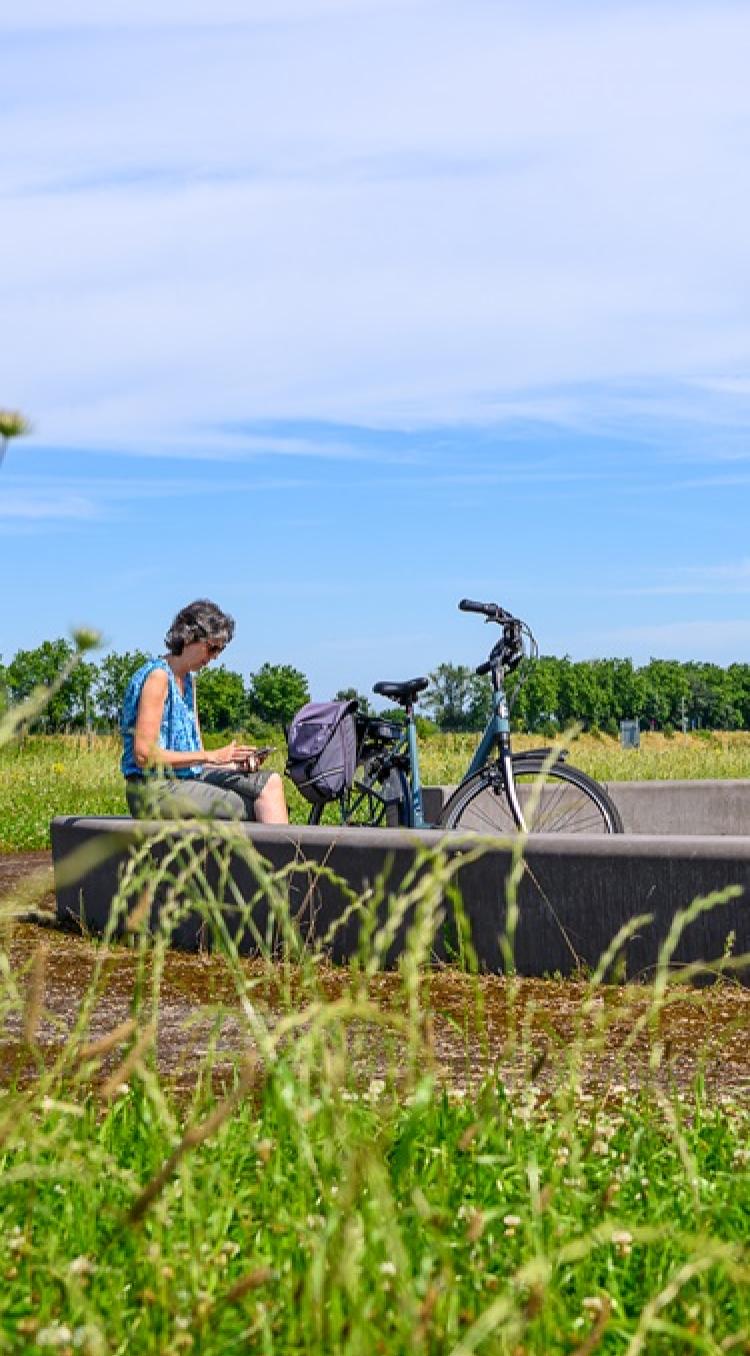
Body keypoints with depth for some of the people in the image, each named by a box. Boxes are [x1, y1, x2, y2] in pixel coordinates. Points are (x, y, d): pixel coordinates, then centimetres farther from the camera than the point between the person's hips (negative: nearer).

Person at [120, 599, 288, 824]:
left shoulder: (188, 679, 17)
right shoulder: (157, 676, -12)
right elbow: (144, 755, -18)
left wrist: (235, 762, -2)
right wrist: (211, 756, -18)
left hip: (188, 777, 9)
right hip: (155, 789, -9)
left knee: (270, 782, -8)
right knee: (254, 810, -20)